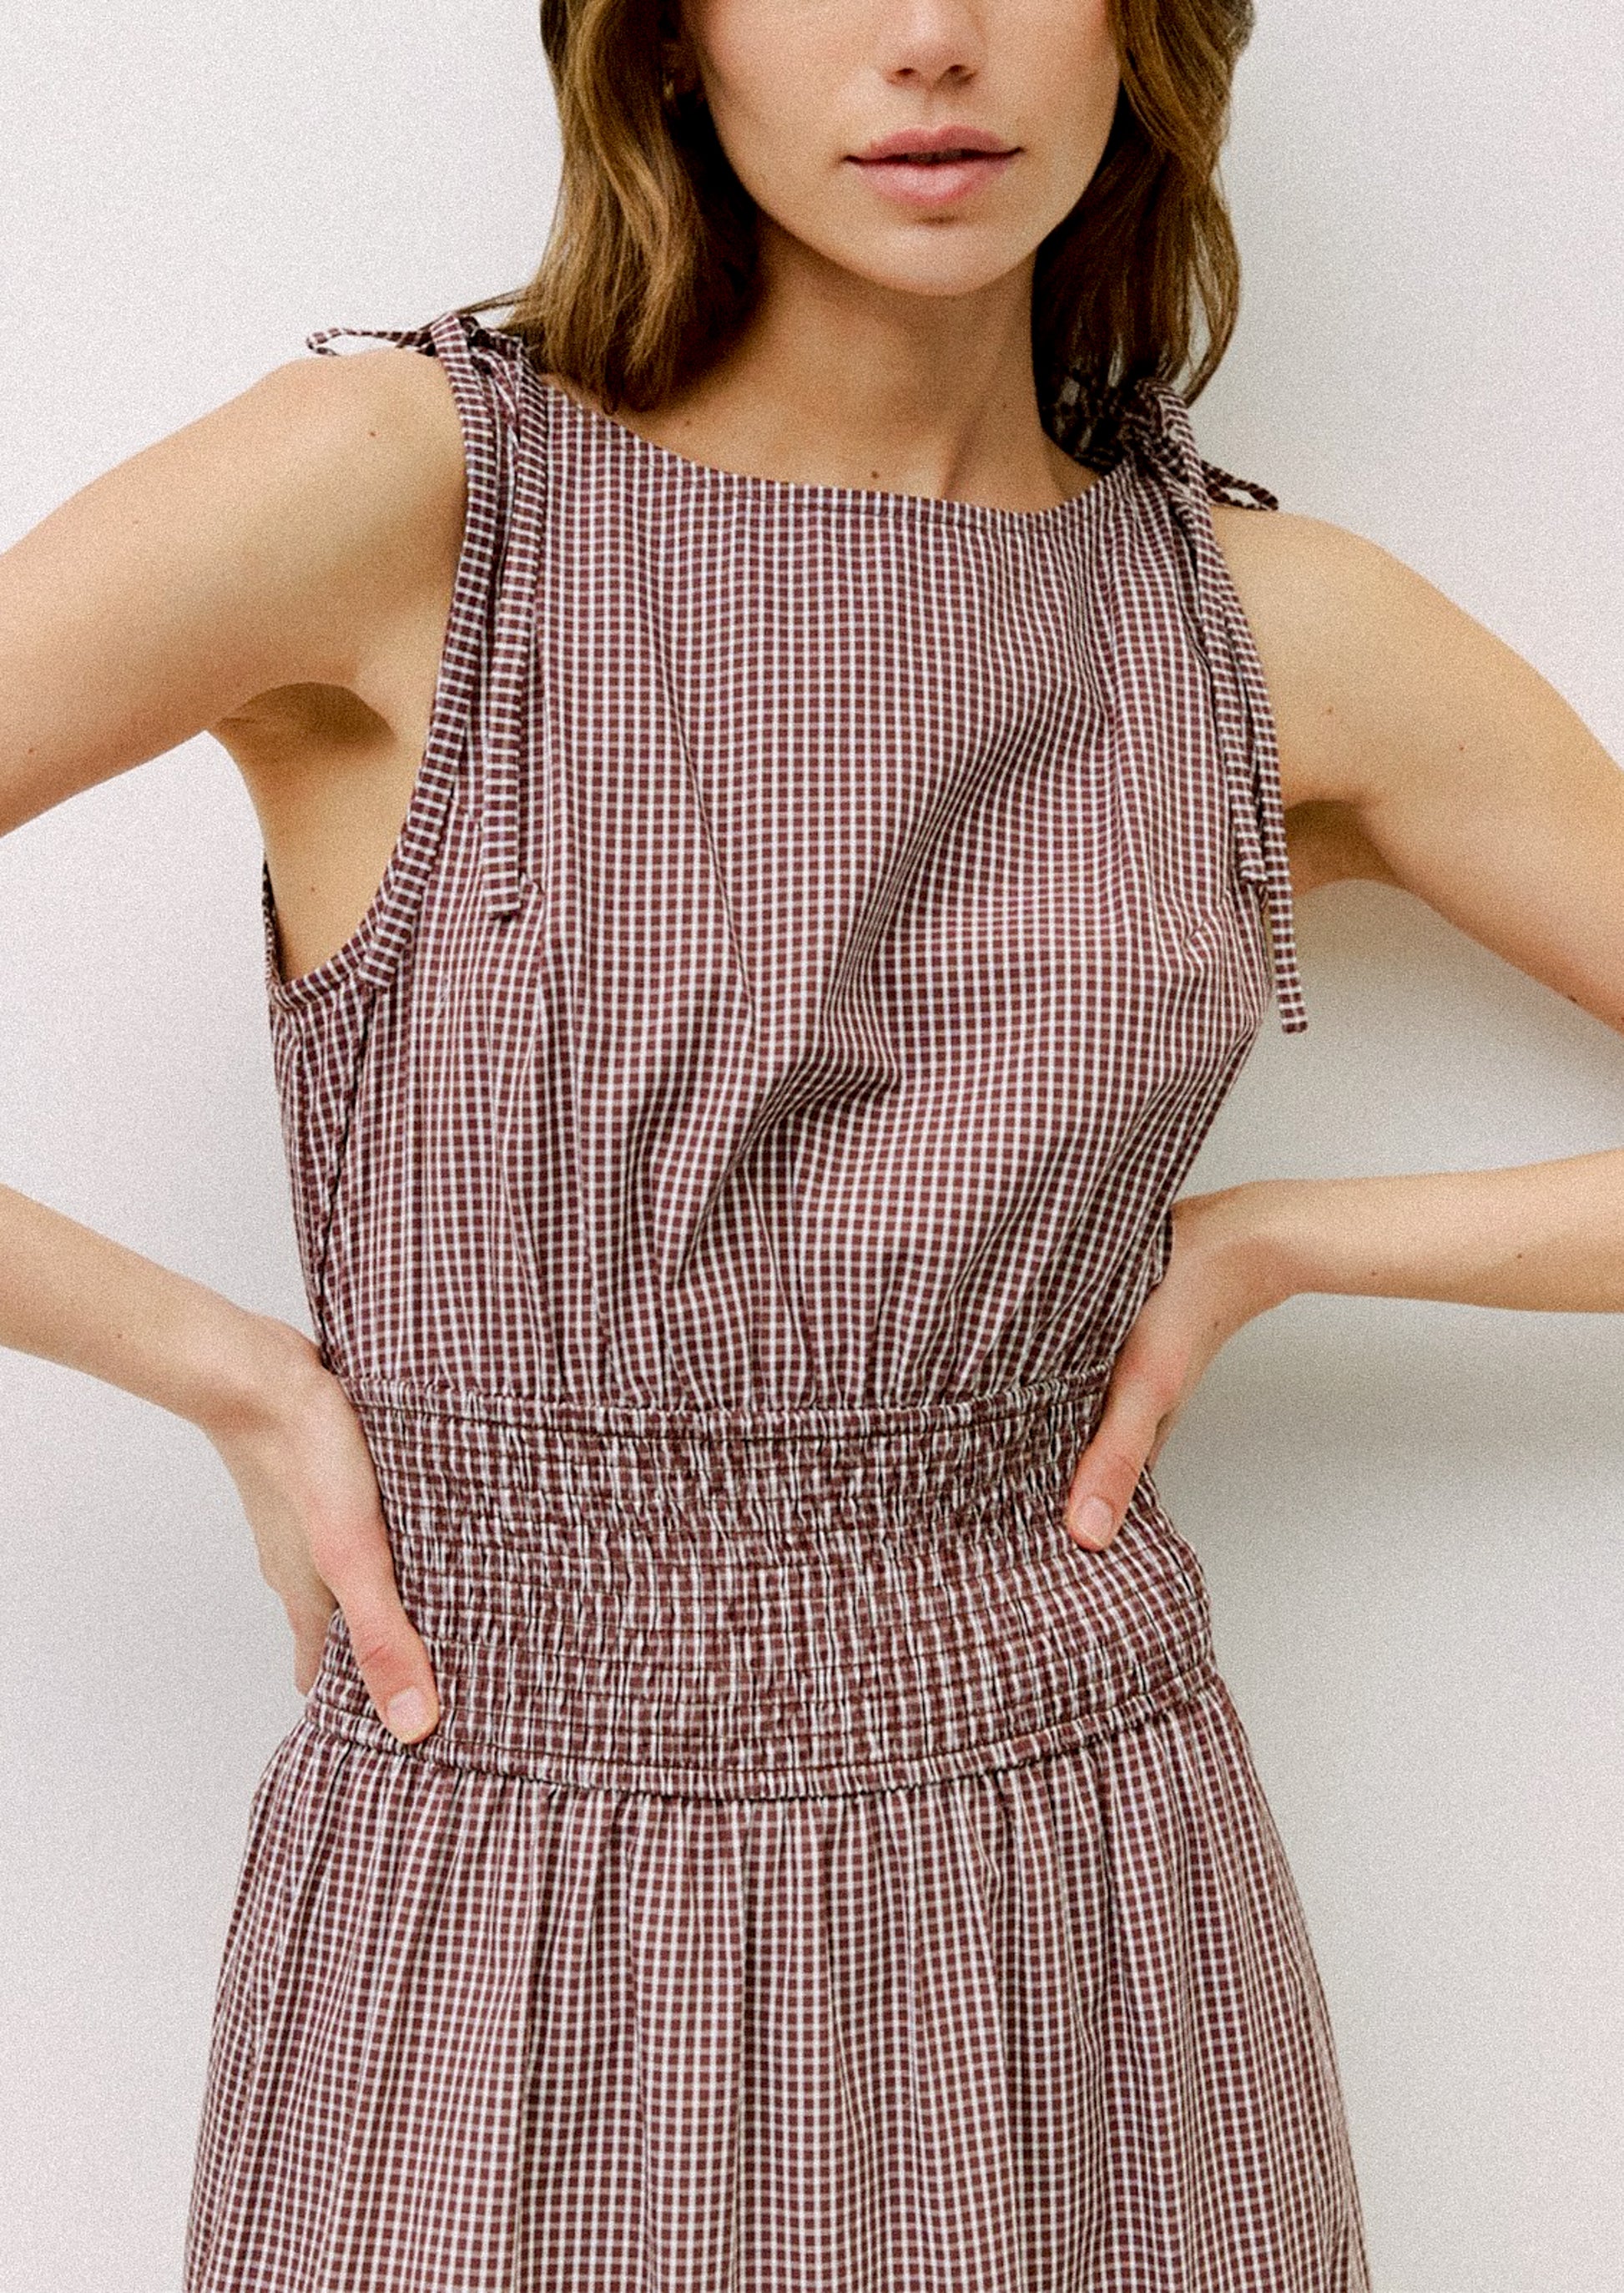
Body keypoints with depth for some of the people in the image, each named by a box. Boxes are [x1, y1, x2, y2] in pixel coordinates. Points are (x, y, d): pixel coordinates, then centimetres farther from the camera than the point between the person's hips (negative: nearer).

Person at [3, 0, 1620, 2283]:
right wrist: (244, 1382, -12)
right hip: (507, 1986, -2)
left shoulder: (1283, 626, -1)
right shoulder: (400, 486, -10)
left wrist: (1259, 1245, -3)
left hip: (1091, 1947, 3)